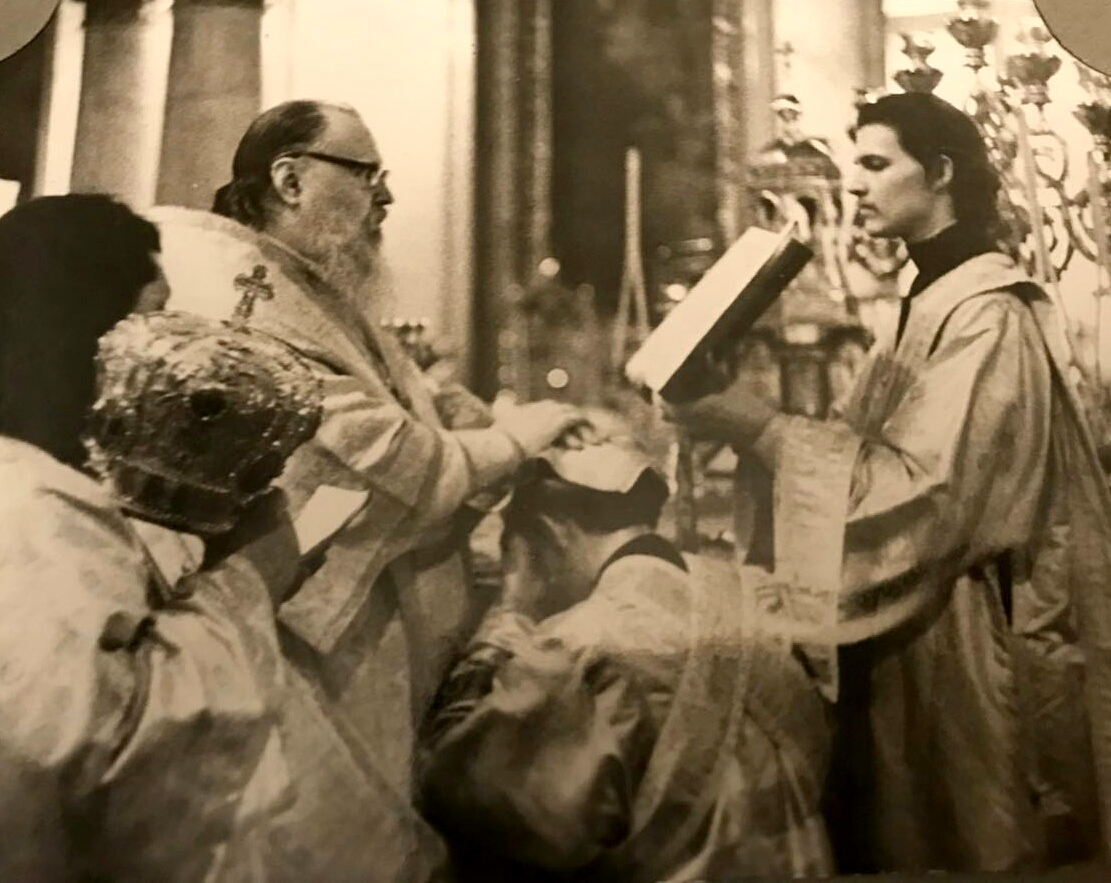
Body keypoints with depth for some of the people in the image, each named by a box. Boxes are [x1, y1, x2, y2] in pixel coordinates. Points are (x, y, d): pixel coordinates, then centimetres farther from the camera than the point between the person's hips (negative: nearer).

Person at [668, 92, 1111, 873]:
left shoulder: (989, 320, -18)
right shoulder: (932, 304, 10)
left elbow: (924, 488, -26)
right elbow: (867, 450, 8)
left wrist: (759, 426, -26)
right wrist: (744, 422, -5)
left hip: (969, 645, -9)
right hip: (914, 634, 9)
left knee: (954, 845, 9)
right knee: (906, 833, 20)